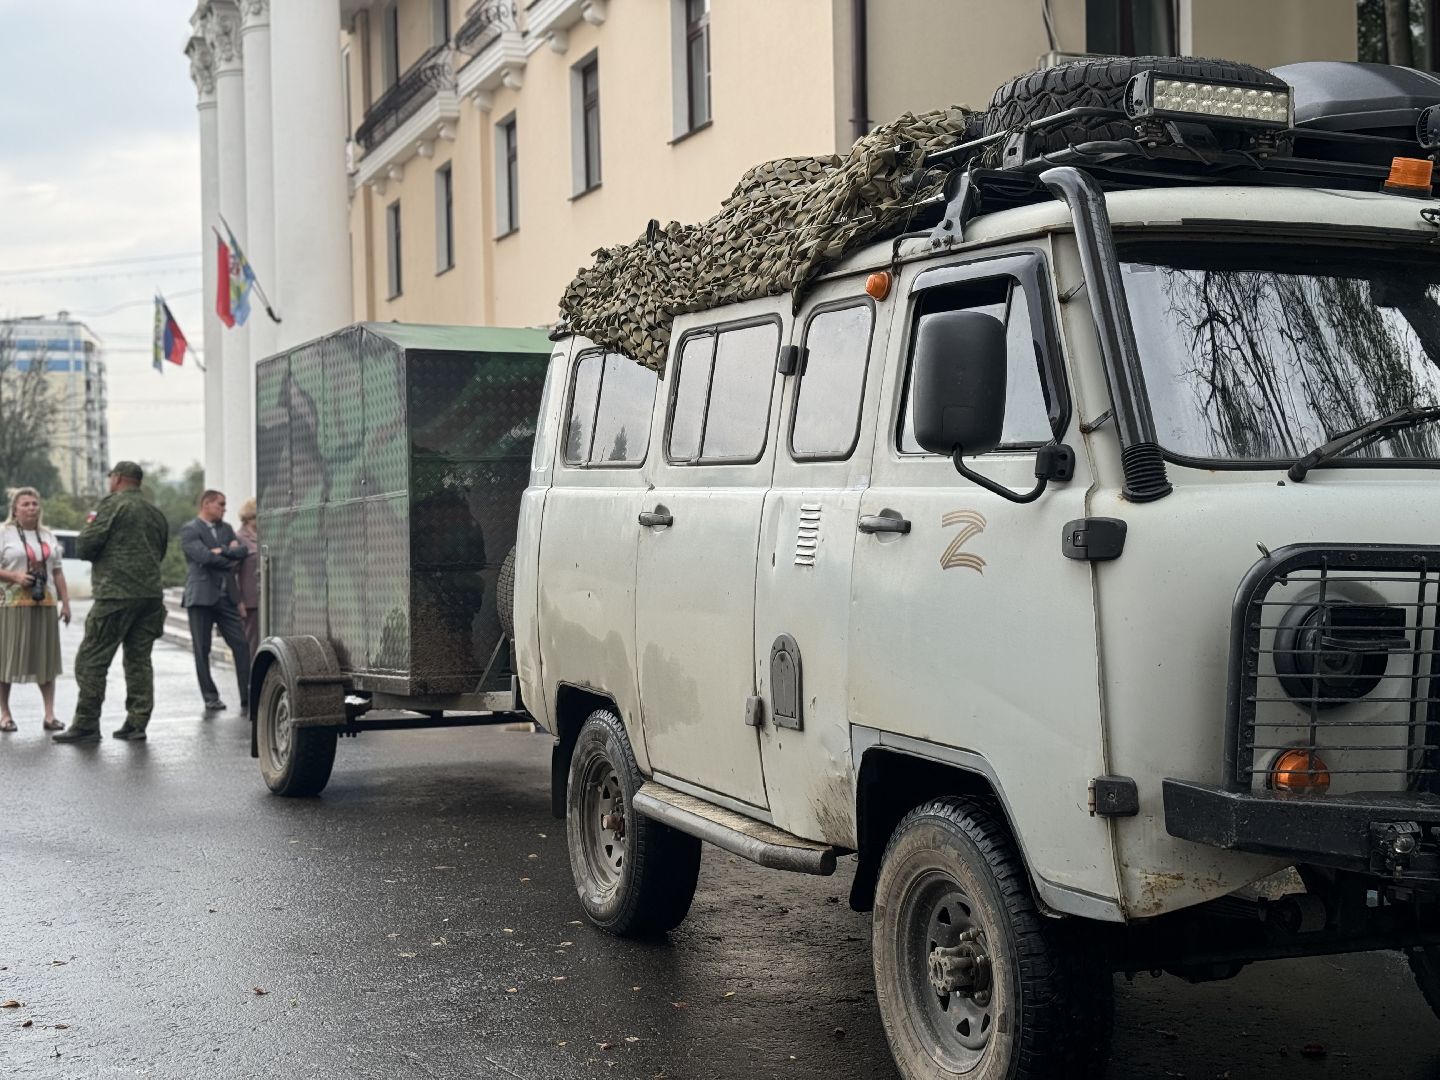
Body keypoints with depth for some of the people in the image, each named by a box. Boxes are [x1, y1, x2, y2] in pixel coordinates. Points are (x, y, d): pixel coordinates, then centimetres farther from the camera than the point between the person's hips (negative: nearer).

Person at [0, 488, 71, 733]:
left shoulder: (48, 536, 16)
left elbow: (57, 573, 17)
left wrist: (65, 602, 10)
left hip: (44, 605, 4)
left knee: (46, 659, 3)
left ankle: (50, 714, 4)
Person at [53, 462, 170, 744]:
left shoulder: (113, 504, -5)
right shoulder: (157, 514, 17)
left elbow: (86, 545, -9)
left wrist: (84, 534, 12)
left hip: (116, 594, -7)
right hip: (150, 594, 7)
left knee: (91, 660, -2)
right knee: (139, 660, 9)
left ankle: (86, 724, -2)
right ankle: (137, 724, 8)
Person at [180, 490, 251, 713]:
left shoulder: (225, 529, 17)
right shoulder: (189, 529, -4)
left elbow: (242, 552, 4)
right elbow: (204, 556, -17)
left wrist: (222, 551, -11)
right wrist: (230, 558, -3)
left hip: (226, 595, 5)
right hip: (202, 596, -5)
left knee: (241, 645, -2)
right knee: (202, 650, 0)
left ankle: (248, 695, 0)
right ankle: (210, 698, 8)